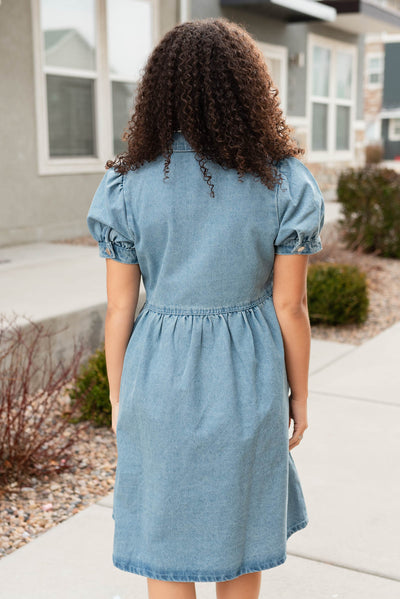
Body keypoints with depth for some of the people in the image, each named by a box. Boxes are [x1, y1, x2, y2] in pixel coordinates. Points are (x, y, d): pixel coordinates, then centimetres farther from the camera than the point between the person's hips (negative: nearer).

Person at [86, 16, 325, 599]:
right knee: (238, 523, 22)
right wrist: (298, 395, 6)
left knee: (164, 531, 16)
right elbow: (290, 305, -7)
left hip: (161, 377, -1)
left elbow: (119, 311, -6)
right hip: (247, 377, 1)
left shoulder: (128, 186, -10)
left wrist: (119, 400, 7)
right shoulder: (285, 182, -10)